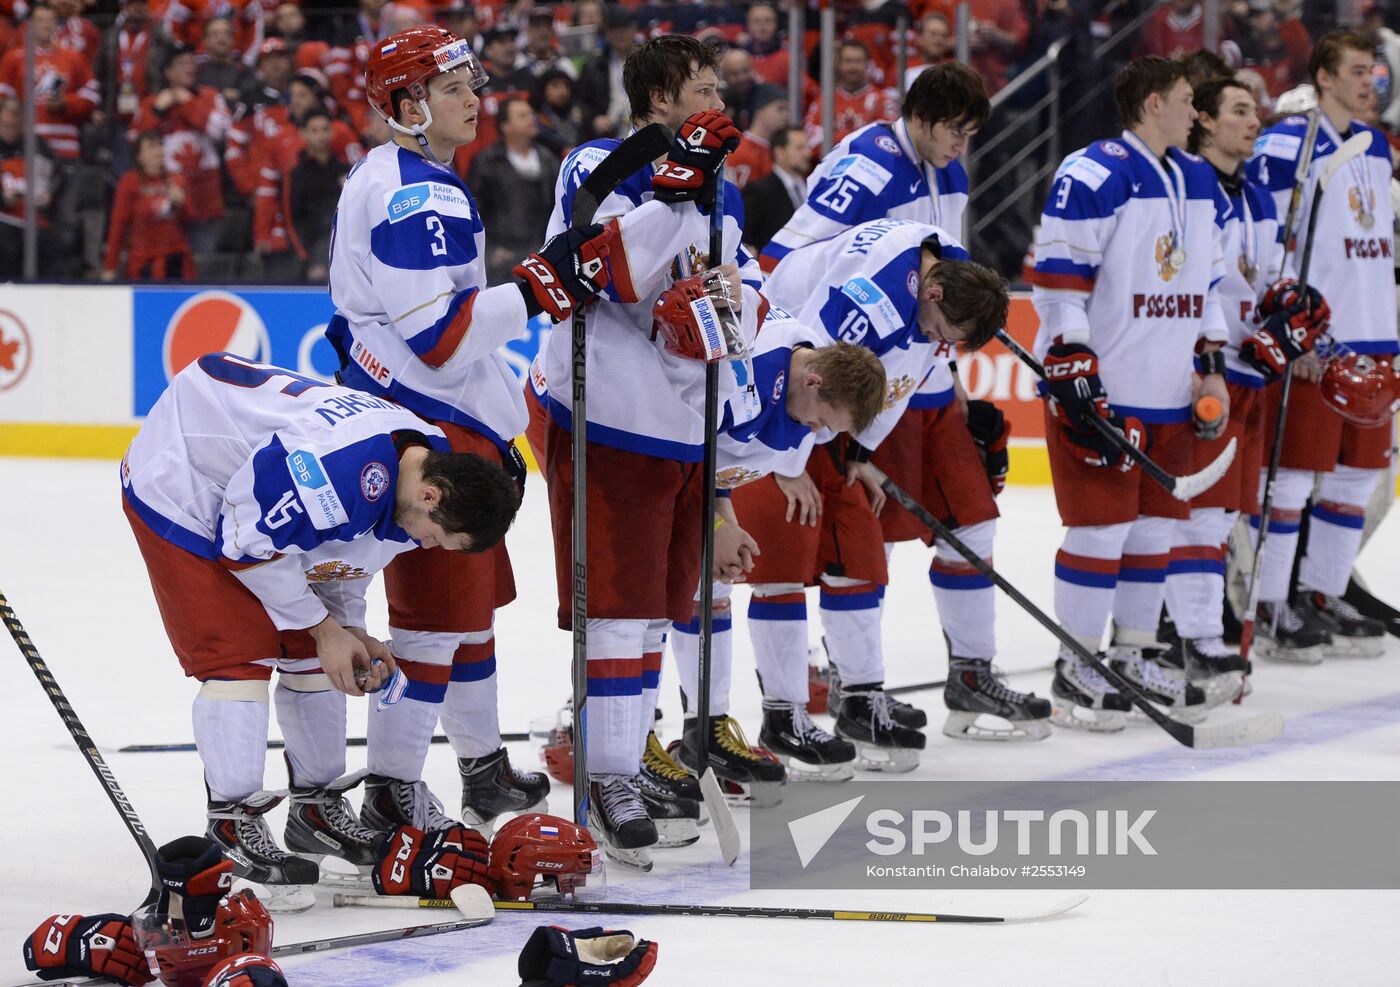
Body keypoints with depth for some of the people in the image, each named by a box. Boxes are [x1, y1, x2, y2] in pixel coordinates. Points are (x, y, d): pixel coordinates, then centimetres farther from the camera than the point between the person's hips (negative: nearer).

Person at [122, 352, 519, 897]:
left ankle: (318, 809, 20)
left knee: (308, 650, 9)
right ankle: (234, 824, -9)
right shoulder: (346, 465, -39)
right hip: (178, 489, -9)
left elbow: (343, 549, 9)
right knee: (239, 653, -15)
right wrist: (324, 628, -19)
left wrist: (349, 630, -3)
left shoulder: (425, 459, -8)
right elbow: (249, 541, -28)